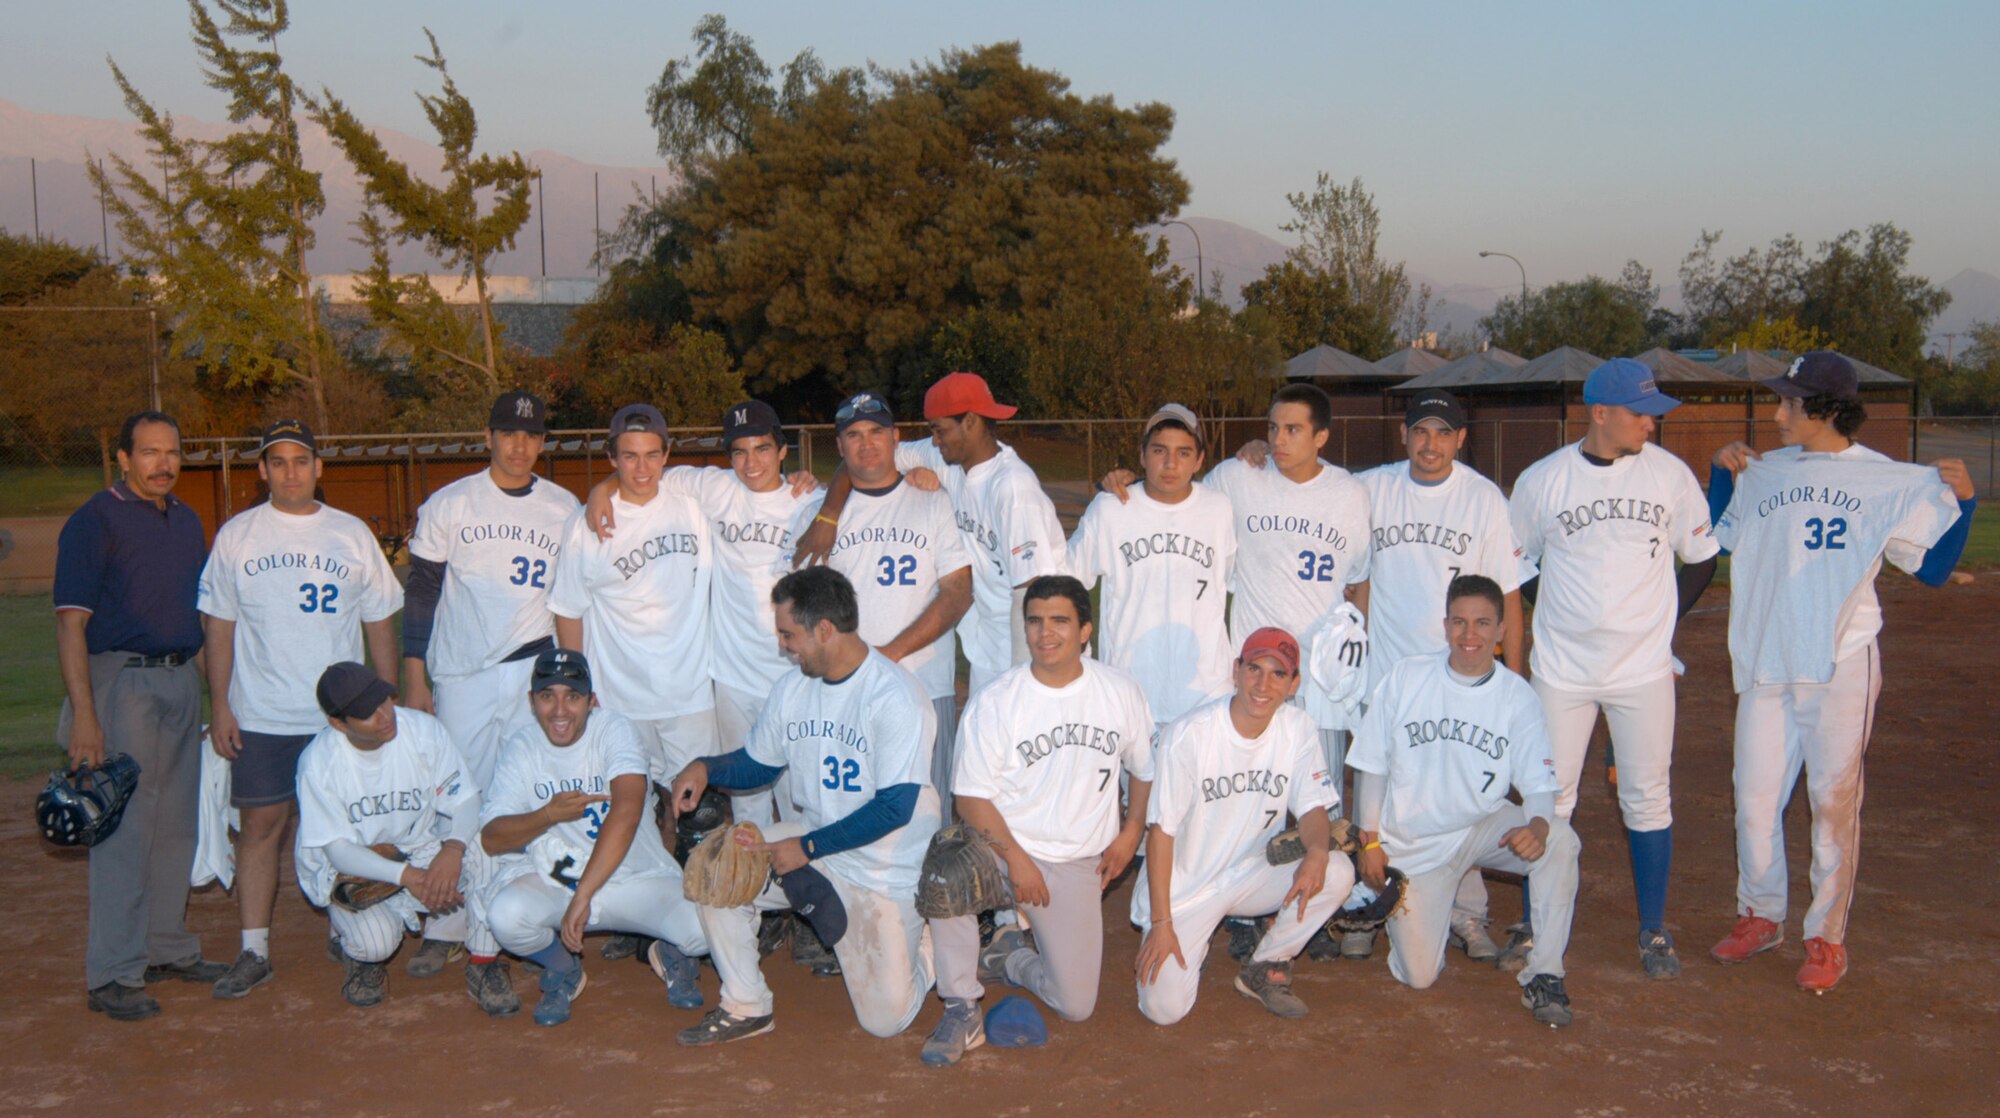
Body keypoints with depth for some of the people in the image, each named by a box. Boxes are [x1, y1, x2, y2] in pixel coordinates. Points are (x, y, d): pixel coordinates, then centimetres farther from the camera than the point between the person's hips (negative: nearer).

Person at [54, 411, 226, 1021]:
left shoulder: (185, 519, 13)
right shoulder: (96, 520, -8)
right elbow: (71, 623, -13)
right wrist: (82, 714, -21)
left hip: (183, 679, 7)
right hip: (123, 680, -7)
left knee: (176, 823, 13)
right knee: (124, 826, -6)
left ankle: (167, 948, 25)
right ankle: (112, 975, 1)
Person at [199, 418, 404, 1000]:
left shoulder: (353, 534, 6)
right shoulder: (237, 535, 4)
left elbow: (379, 623, 9)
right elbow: (219, 625, 5)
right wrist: (219, 706, -2)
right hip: (260, 715, 0)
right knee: (261, 824, 1)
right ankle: (254, 951, 9)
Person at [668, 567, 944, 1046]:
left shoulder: (896, 696, -21)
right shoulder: (793, 687, 0)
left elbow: (895, 808, -23)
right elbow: (758, 762, 15)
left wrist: (808, 847, -23)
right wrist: (705, 768, -6)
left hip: (887, 870, -6)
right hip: (810, 838, 6)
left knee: (885, 1019, -7)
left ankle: (920, 949, 26)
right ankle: (745, 1007, 3)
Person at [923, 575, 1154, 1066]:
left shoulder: (1122, 692, -1)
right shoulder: (994, 701, -9)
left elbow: (1146, 769, 14)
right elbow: (971, 796, -10)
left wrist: (1129, 834, 5)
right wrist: (1016, 859, -19)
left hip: (1077, 863, 2)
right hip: (1001, 843, -2)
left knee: (1076, 1005, -8)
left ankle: (1009, 958, 26)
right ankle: (961, 1011, -18)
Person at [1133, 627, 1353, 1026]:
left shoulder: (1298, 729, -7)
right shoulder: (1189, 734, -20)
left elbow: (1313, 807, -2)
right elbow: (1161, 830, -16)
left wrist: (1317, 850, -28)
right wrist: (1161, 922, -16)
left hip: (1252, 873, 4)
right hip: (1185, 886, -4)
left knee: (1338, 873, -23)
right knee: (1164, 1008, -16)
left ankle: (1264, 969, -1)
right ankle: (1190, 947, 19)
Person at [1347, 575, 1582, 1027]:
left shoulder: (1518, 696, -7)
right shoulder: (1404, 678, -7)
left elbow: (1539, 784, -10)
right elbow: (1371, 765, 0)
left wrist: (1536, 825, -33)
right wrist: (1371, 841, -1)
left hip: (1484, 825, 1)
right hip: (1414, 841, 0)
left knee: (1559, 838, -31)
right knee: (1419, 975, -6)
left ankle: (1543, 976, -18)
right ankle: (1401, 904, 28)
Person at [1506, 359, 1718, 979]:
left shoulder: (1671, 474, -1)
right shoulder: (1541, 480, -3)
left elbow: (1701, 559, 10)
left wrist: (1655, 621, 6)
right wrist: (1557, 616, 4)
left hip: (1644, 669, 1)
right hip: (1562, 669, 0)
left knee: (1648, 799, 6)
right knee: (1548, 799, 6)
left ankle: (1654, 931, 21)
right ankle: (1535, 927, 20)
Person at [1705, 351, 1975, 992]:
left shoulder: (1892, 482, -1)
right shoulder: (1763, 474, 9)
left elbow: (1933, 570, -1)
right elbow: (1718, 540, 22)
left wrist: (1963, 500, -11)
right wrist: (1722, 473, 10)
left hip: (1840, 667, -3)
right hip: (1764, 664, 4)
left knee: (1834, 801, 2)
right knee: (1754, 796, 8)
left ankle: (1826, 938, 14)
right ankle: (1760, 915, 25)